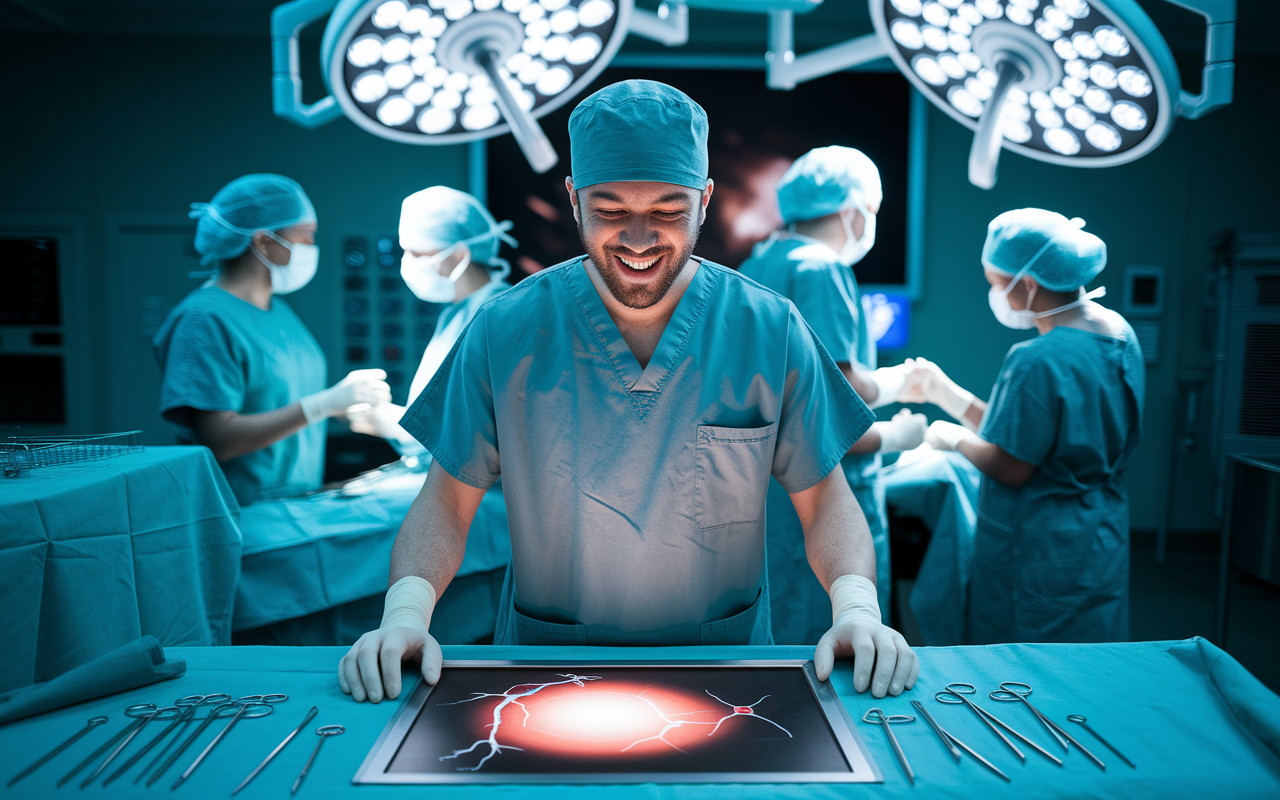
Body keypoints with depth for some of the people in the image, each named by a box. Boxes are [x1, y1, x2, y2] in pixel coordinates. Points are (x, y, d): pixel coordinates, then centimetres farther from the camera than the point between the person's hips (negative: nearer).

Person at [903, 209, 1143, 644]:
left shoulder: (1038, 361, -25)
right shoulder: (1119, 333, 4)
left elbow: (1011, 468, -21)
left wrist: (955, 438, -3)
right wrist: (943, 391, 10)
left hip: (1040, 556, -9)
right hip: (1101, 546, 9)